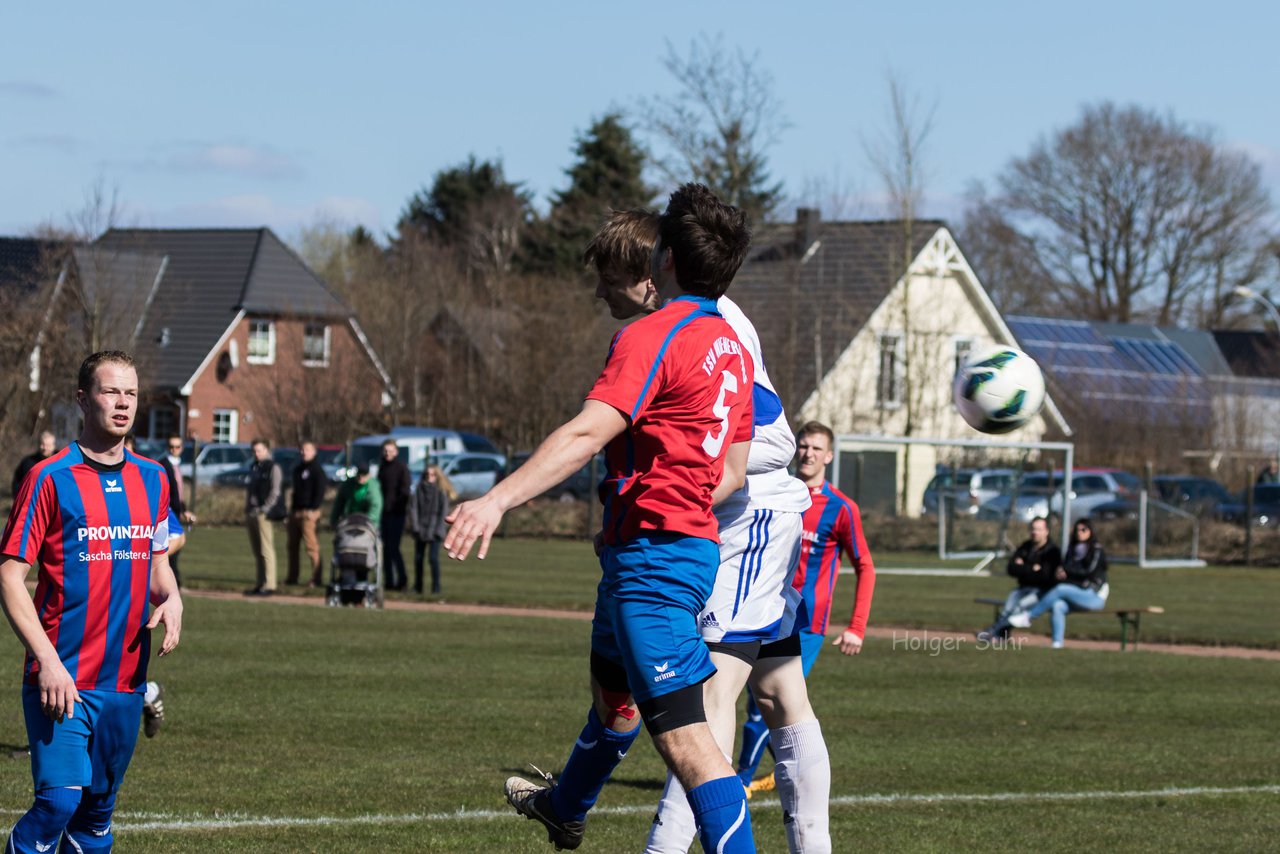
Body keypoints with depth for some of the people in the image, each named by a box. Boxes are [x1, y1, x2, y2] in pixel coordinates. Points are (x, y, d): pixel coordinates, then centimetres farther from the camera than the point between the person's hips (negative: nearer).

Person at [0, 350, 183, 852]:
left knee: (98, 811, 10)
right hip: (61, 679, -5)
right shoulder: (51, 478, -7)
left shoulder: (152, 479, 10)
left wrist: (171, 599, 0)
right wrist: (47, 660, -17)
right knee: (60, 799, -18)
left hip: (126, 678, 5)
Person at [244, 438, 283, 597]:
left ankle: (269, 585, -12)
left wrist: (264, 509, -16)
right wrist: (247, 511, 15)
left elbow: (275, 492, -11)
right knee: (257, 552, 10)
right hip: (252, 514, 8)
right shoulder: (254, 468, 20)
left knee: (266, 550, -10)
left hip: (264, 514, -8)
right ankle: (260, 584, 13)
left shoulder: (273, 468, -4)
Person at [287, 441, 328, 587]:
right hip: (295, 512, 8)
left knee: (311, 545, -11)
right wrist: (292, 508, 15)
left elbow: (320, 492, -11)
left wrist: (313, 510, -18)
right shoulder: (298, 468, 18)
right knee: (293, 545, 10)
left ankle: (315, 579, -10)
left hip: (308, 513, -8)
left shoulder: (317, 469, -6)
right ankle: (292, 577, 17)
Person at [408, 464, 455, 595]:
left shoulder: (441, 492, -1)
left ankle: (436, 586, -4)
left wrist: (438, 530, -11)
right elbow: (413, 508, 5)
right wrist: (415, 526, -5)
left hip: (434, 530, -3)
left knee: (434, 558, -10)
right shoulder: (419, 489, 6)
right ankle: (417, 586, 14)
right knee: (418, 558, 5)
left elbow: (443, 512, -3)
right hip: (420, 530, 3)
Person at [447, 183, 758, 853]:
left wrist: (497, 501, -35)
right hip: (693, 543, 10)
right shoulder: (731, 349, 11)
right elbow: (734, 472, 15)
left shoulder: (651, 338, -17)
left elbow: (586, 434, -28)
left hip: (651, 560, -10)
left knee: (681, 735, -13)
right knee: (612, 690, 33)